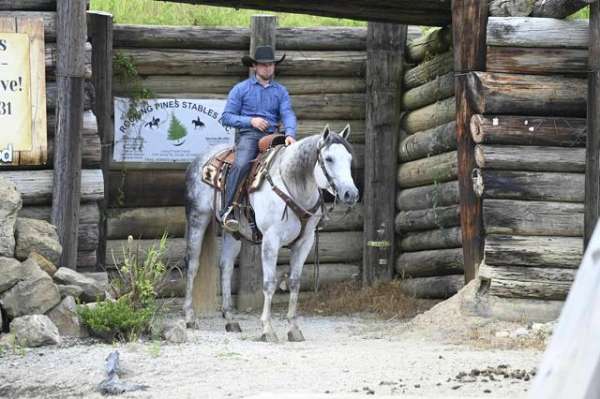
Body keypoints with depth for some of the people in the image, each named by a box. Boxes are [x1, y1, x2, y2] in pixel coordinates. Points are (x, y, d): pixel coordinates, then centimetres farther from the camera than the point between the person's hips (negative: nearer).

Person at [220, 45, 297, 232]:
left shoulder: (280, 91, 16)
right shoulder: (241, 89, 9)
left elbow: (288, 114, 2)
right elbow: (227, 117, 5)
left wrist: (290, 134, -19)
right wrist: (250, 121, -10)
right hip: (247, 135, -3)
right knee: (242, 164, -32)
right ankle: (227, 210, -33)